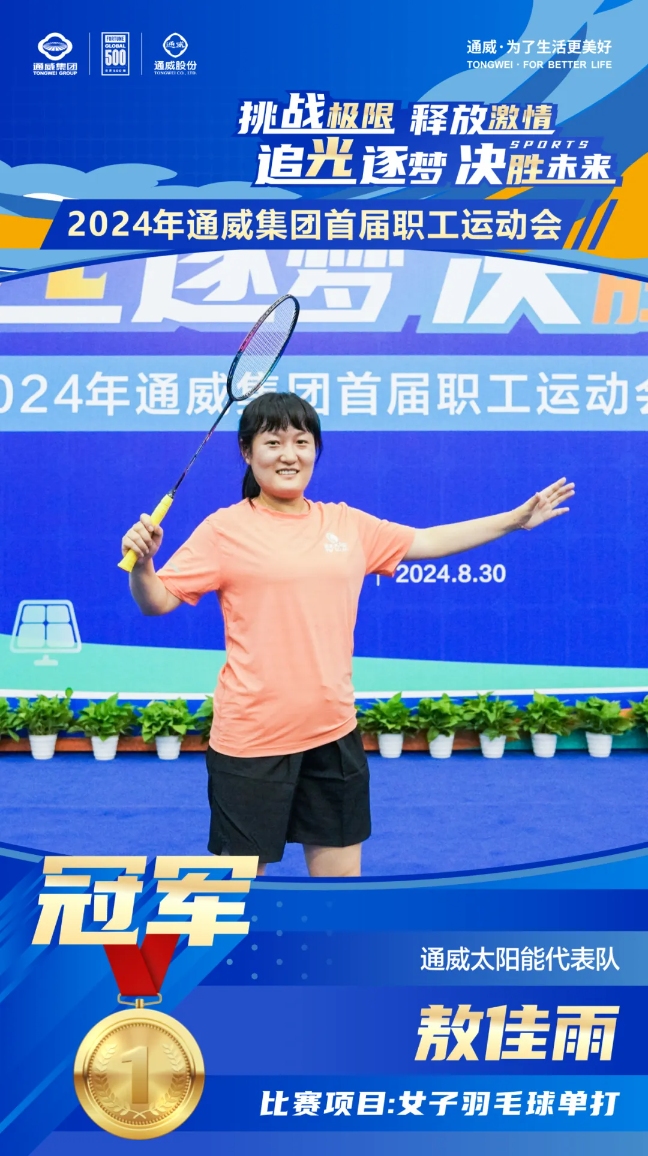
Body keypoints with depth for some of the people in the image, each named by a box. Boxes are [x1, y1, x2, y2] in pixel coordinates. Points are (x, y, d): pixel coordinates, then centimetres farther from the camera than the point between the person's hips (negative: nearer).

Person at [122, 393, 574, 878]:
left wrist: (516, 518, 20)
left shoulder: (348, 524, 8)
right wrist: (142, 563, -28)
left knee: (341, 870, 14)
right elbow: (157, 601, -7)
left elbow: (428, 541, 20)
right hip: (251, 739, -4)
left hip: (334, 733, 5)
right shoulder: (224, 529, -6)